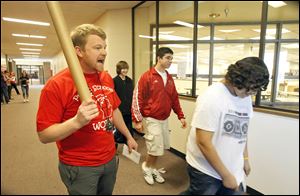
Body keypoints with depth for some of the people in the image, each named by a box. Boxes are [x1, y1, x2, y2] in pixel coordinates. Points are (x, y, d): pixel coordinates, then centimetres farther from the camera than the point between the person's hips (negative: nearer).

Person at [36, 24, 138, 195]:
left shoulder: (107, 78, 0)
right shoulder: (57, 84, -20)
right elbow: (44, 135, -18)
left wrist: (128, 136, 17)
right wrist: (77, 121, -34)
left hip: (110, 159, 6)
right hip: (79, 166, -6)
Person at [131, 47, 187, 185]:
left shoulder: (169, 78, 8)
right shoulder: (147, 77, -12)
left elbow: (174, 99, 13)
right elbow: (137, 98, -13)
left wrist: (181, 116, 9)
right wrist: (137, 120, -14)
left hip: (164, 119, 7)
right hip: (151, 119, -6)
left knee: (160, 148, 15)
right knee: (156, 148, -2)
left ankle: (152, 168, 38)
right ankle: (146, 167, 28)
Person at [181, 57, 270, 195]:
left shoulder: (245, 97, 1)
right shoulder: (212, 97, -23)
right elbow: (203, 142, -23)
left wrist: (245, 158, 15)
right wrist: (225, 175, -17)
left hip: (233, 169, 7)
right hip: (206, 170, -6)